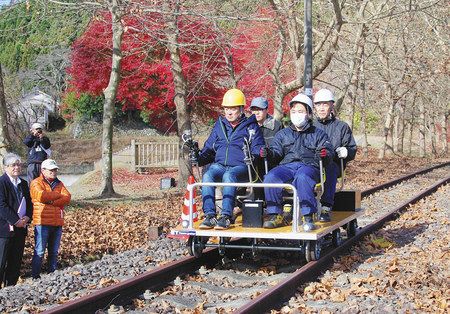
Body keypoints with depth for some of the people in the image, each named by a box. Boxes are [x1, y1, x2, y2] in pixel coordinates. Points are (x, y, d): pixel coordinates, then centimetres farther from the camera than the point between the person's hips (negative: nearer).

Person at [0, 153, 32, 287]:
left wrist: (27, 218, -1)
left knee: (16, 261, 11)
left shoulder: (23, 183, 15)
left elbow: (29, 203, 17)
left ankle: (11, 286, 19)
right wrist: (16, 220, -17)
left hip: (21, 227, 7)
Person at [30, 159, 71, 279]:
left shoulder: (59, 183, 16)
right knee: (39, 251, -6)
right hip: (43, 222, -6)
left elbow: (67, 198, 1)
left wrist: (51, 201, -14)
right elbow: (41, 196, -20)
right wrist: (59, 195, -8)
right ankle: (35, 276, -1)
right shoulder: (36, 183, 0)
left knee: (54, 251, 11)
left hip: (57, 222, 6)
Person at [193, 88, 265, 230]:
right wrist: (198, 158, 4)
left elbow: (258, 148, 4)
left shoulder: (250, 126, 12)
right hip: (219, 164, 4)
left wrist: (260, 151, -21)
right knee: (207, 176, -31)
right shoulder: (219, 125, 23)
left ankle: (226, 217, -44)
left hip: (240, 166, -3)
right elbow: (209, 149, 24)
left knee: (229, 176, -38)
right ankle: (209, 216, -37)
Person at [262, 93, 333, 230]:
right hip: (286, 166, 3)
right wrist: (268, 153, -8)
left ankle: (308, 217, -40)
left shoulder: (318, 134, 22)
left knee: (302, 178, -40)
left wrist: (325, 154, -18)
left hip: (309, 166, -3)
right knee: (270, 177, -30)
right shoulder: (283, 134, 29)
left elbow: (328, 151, 7)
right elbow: (277, 152, 17)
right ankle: (276, 215, -24)